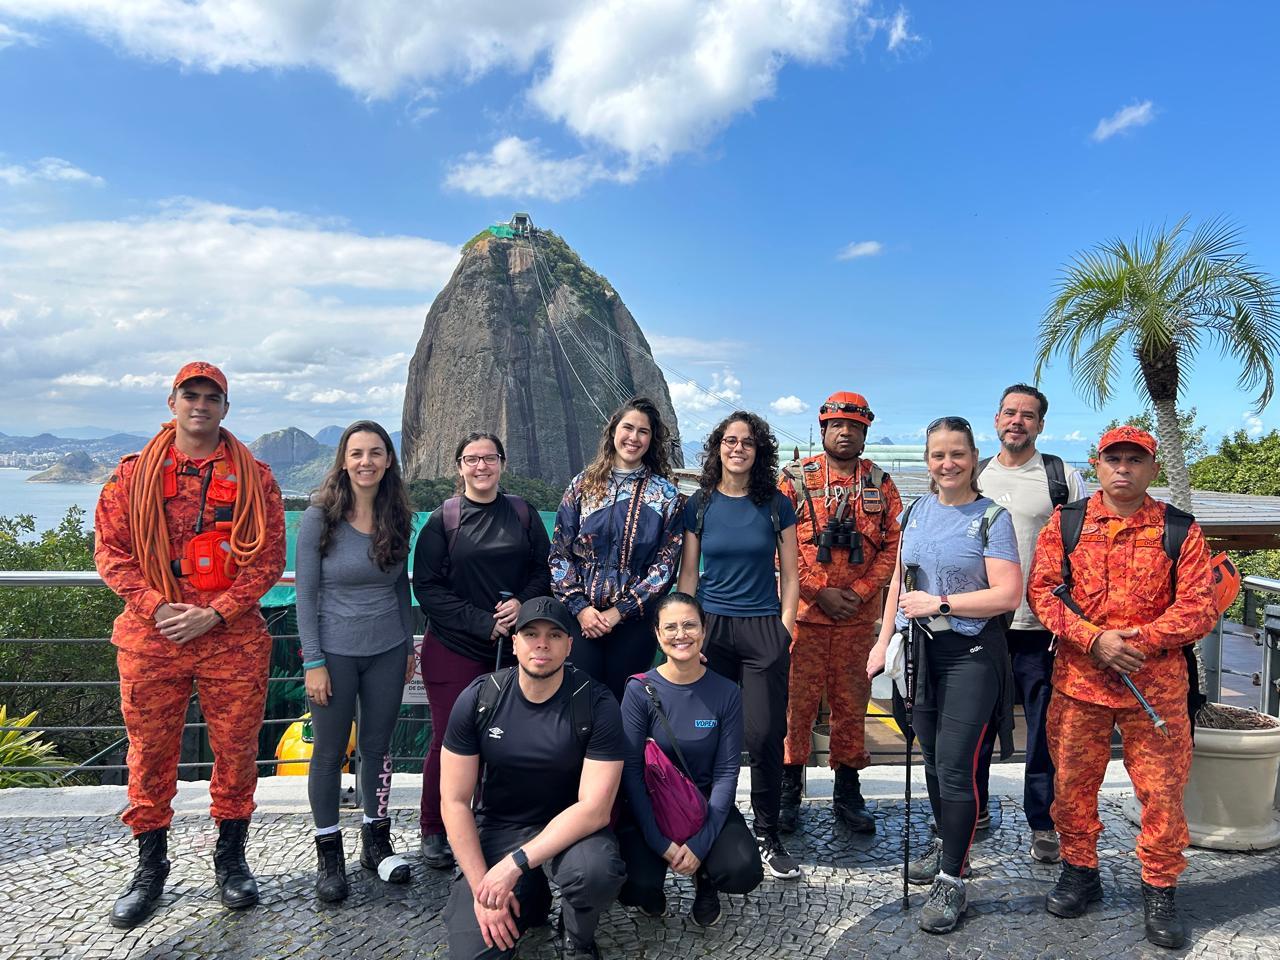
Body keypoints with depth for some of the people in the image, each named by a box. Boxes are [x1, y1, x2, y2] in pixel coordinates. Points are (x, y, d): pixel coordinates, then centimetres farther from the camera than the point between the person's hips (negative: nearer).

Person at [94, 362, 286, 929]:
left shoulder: (253, 477, 3)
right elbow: (109, 549, 3)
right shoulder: (135, 473, 7)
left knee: (236, 750, 7)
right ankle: (150, 867, 27)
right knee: (150, 753, 9)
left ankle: (230, 858, 26)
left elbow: (269, 557, -1)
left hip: (232, 637, -1)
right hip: (150, 637, 1)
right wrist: (155, 606, -11)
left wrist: (214, 612, -11)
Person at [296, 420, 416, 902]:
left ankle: (377, 841, 28)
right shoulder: (319, 518, -10)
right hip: (335, 653, -3)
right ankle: (328, 854, 21)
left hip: (387, 652, 4)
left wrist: (409, 647, 10)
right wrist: (313, 661, -12)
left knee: (378, 746, 13)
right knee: (330, 752, 6)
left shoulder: (397, 519, 2)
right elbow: (305, 594, -9)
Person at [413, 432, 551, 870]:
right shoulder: (443, 519, -1)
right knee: (450, 740, 2)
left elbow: (544, 568, 10)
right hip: (454, 649, -2)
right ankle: (433, 830, 20)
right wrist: (482, 623, -13)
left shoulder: (522, 513, 7)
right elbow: (427, 586, -6)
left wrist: (522, 602, -11)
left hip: (514, 648, 2)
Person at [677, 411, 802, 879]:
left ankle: (767, 835, 12)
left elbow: (789, 577, 7)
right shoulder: (699, 505, 5)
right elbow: (688, 575, 8)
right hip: (710, 628, 1)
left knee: (764, 735, -4)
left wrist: (784, 631, -2)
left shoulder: (776, 506, 3)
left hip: (764, 630, -1)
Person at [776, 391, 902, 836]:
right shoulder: (795, 478, 1)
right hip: (804, 612, -2)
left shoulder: (880, 483, 8)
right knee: (797, 700, 2)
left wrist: (861, 591, -8)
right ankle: (788, 793, 15)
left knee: (851, 702, 10)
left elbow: (894, 544, 5)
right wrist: (820, 593, -10)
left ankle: (847, 793, 24)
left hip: (859, 616, 2)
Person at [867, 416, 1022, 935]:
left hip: (971, 653, -5)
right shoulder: (915, 511, 8)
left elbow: (1008, 595, -15)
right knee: (931, 757, 15)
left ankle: (951, 882, 7)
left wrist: (939, 603, -17)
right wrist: (884, 641, 11)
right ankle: (947, 844, 36)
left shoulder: (991, 517, -9)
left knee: (954, 764, -5)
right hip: (921, 650, 6)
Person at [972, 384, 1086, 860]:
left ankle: (1044, 824, 21)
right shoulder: (973, 478, 9)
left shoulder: (1064, 477, 0)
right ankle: (973, 810, 29)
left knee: (1045, 729, 6)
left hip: (1041, 626, -3)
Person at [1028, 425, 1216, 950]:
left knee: (1162, 787, 4)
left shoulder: (1180, 530, 3)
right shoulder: (1065, 523, 3)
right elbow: (1042, 590, -3)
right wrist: (1095, 640, -15)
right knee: (1072, 780, 10)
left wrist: (1140, 641, -17)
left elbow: (1198, 607, -3)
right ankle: (1079, 871, 30)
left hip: (1157, 681, -1)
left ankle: (1160, 890, 23)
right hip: (1078, 676, 1)